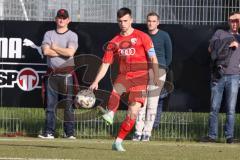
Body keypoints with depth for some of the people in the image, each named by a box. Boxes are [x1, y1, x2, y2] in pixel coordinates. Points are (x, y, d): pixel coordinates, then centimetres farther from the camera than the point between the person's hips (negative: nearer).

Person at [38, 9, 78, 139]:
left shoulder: (72, 35, 3)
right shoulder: (49, 34, 12)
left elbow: (70, 52, -14)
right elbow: (46, 51, -6)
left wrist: (55, 47, -4)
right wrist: (63, 52, -8)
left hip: (66, 74, -3)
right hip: (52, 73, 3)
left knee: (68, 105, -4)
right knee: (50, 104, 1)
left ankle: (69, 132, -2)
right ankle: (49, 132, 2)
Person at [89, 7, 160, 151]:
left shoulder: (142, 37, 2)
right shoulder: (114, 42, 11)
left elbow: (153, 58, -1)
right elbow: (105, 64, 13)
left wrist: (156, 77, -12)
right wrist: (96, 81, 2)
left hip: (140, 77, -2)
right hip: (123, 76, 2)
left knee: (133, 111, -12)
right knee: (116, 89, -35)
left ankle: (118, 142, -4)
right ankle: (110, 114, -49)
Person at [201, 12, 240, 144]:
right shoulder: (220, 33, 16)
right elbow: (211, 48, 4)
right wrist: (228, 44, -5)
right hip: (218, 76, 1)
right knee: (214, 108, 0)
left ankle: (229, 136, 0)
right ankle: (212, 135, 3)